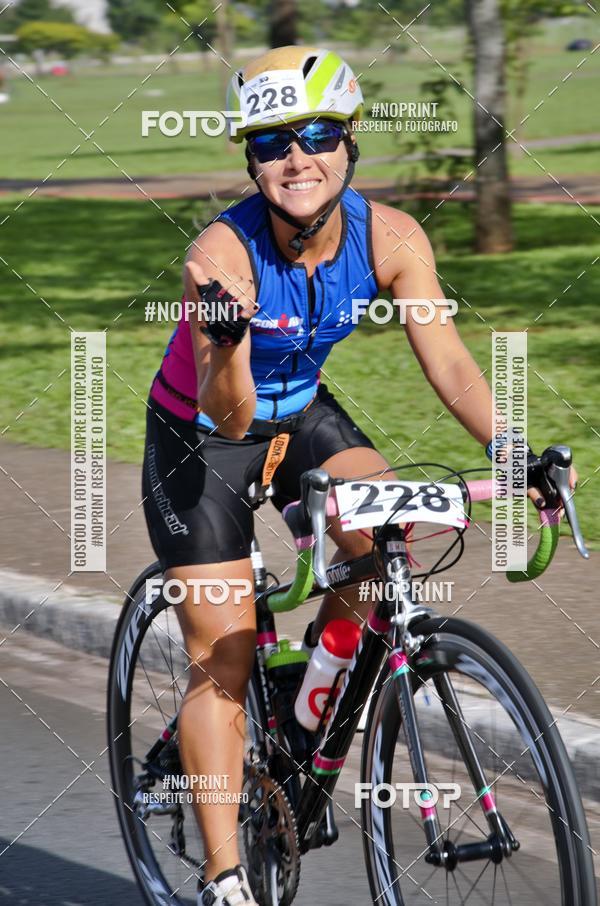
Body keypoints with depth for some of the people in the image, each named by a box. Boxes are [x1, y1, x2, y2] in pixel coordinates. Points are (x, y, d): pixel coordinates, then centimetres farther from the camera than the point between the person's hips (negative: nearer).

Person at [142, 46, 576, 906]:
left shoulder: (390, 238, -21)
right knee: (222, 656, -7)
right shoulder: (224, 254, -32)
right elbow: (228, 417, -36)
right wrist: (229, 337, -56)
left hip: (300, 415, 4)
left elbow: (445, 358, -21)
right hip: (201, 436, -4)